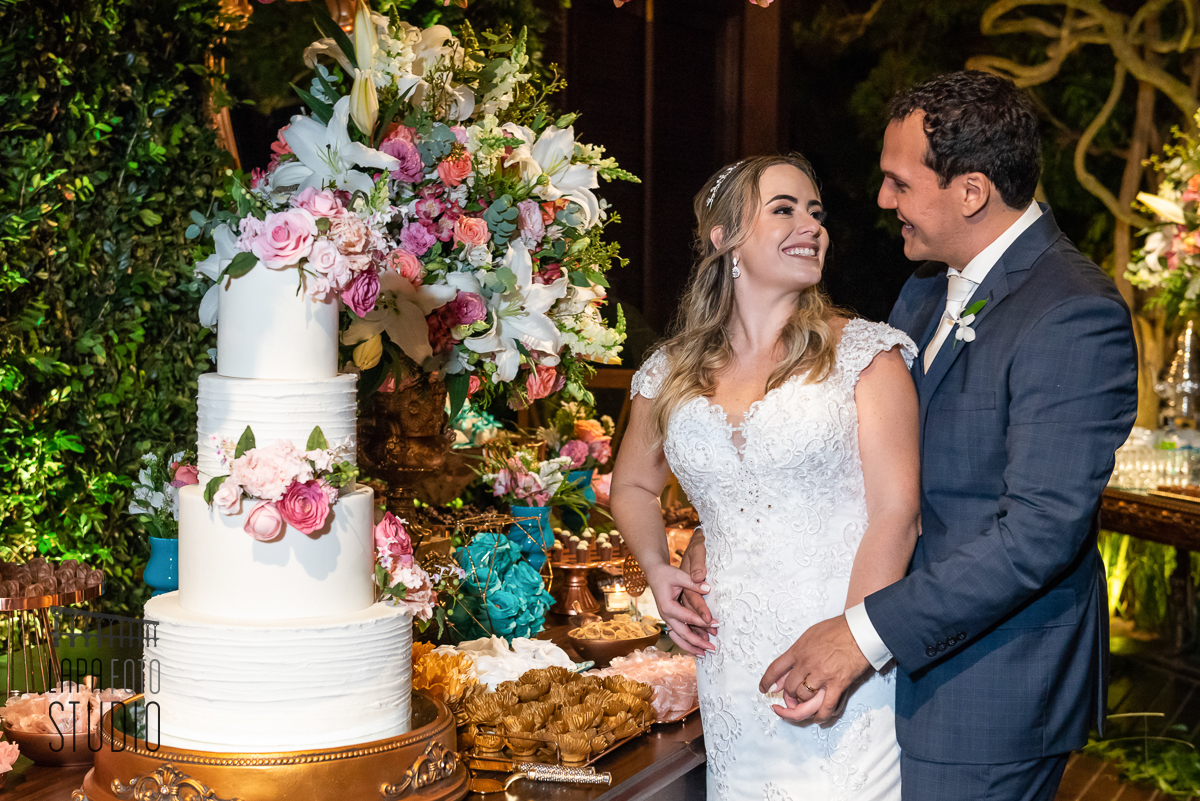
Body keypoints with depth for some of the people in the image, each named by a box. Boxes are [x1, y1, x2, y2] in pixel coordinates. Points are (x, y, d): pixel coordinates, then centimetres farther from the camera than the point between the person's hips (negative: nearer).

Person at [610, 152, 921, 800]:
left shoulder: (864, 353, -2)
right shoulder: (672, 374, 8)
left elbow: (896, 514, -9)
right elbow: (632, 484, 26)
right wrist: (655, 568, 8)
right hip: (732, 668, 3)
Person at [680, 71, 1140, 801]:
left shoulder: (1076, 316, -20)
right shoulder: (929, 290, 11)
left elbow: (1042, 529, -25)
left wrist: (867, 634, -25)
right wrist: (723, 535, 2)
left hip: (991, 684, -8)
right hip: (919, 656, 8)